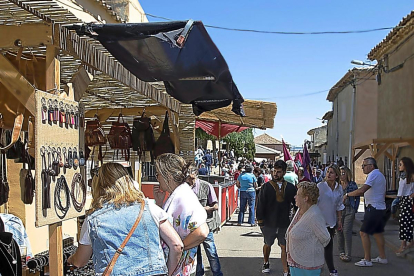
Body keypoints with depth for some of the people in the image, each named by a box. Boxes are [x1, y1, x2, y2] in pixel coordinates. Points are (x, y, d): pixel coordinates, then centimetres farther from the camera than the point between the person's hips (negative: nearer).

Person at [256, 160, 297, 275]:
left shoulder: (290, 187, -1)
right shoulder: (266, 186, -5)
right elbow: (260, 205, -3)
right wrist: (260, 221, -5)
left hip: (285, 223, 0)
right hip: (269, 223, 0)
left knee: (284, 247, 2)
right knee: (268, 244, 18)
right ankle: (266, 263, 41)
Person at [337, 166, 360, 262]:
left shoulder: (352, 185, 4)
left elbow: (357, 198, 9)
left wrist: (354, 210, 1)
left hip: (349, 210, -2)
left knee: (347, 231, -8)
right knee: (339, 231, 4)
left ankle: (348, 254, -5)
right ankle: (341, 252, 17)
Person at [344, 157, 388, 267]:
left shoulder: (373, 174, -16)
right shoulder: (380, 175, 16)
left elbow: (362, 190, -25)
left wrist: (348, 194, -16)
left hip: (373, 208, -10)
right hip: (380, 207, 10)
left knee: (364, 232, -7)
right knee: (377, 233, 16)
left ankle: (367, 260, -4)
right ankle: (382, 258, 22)